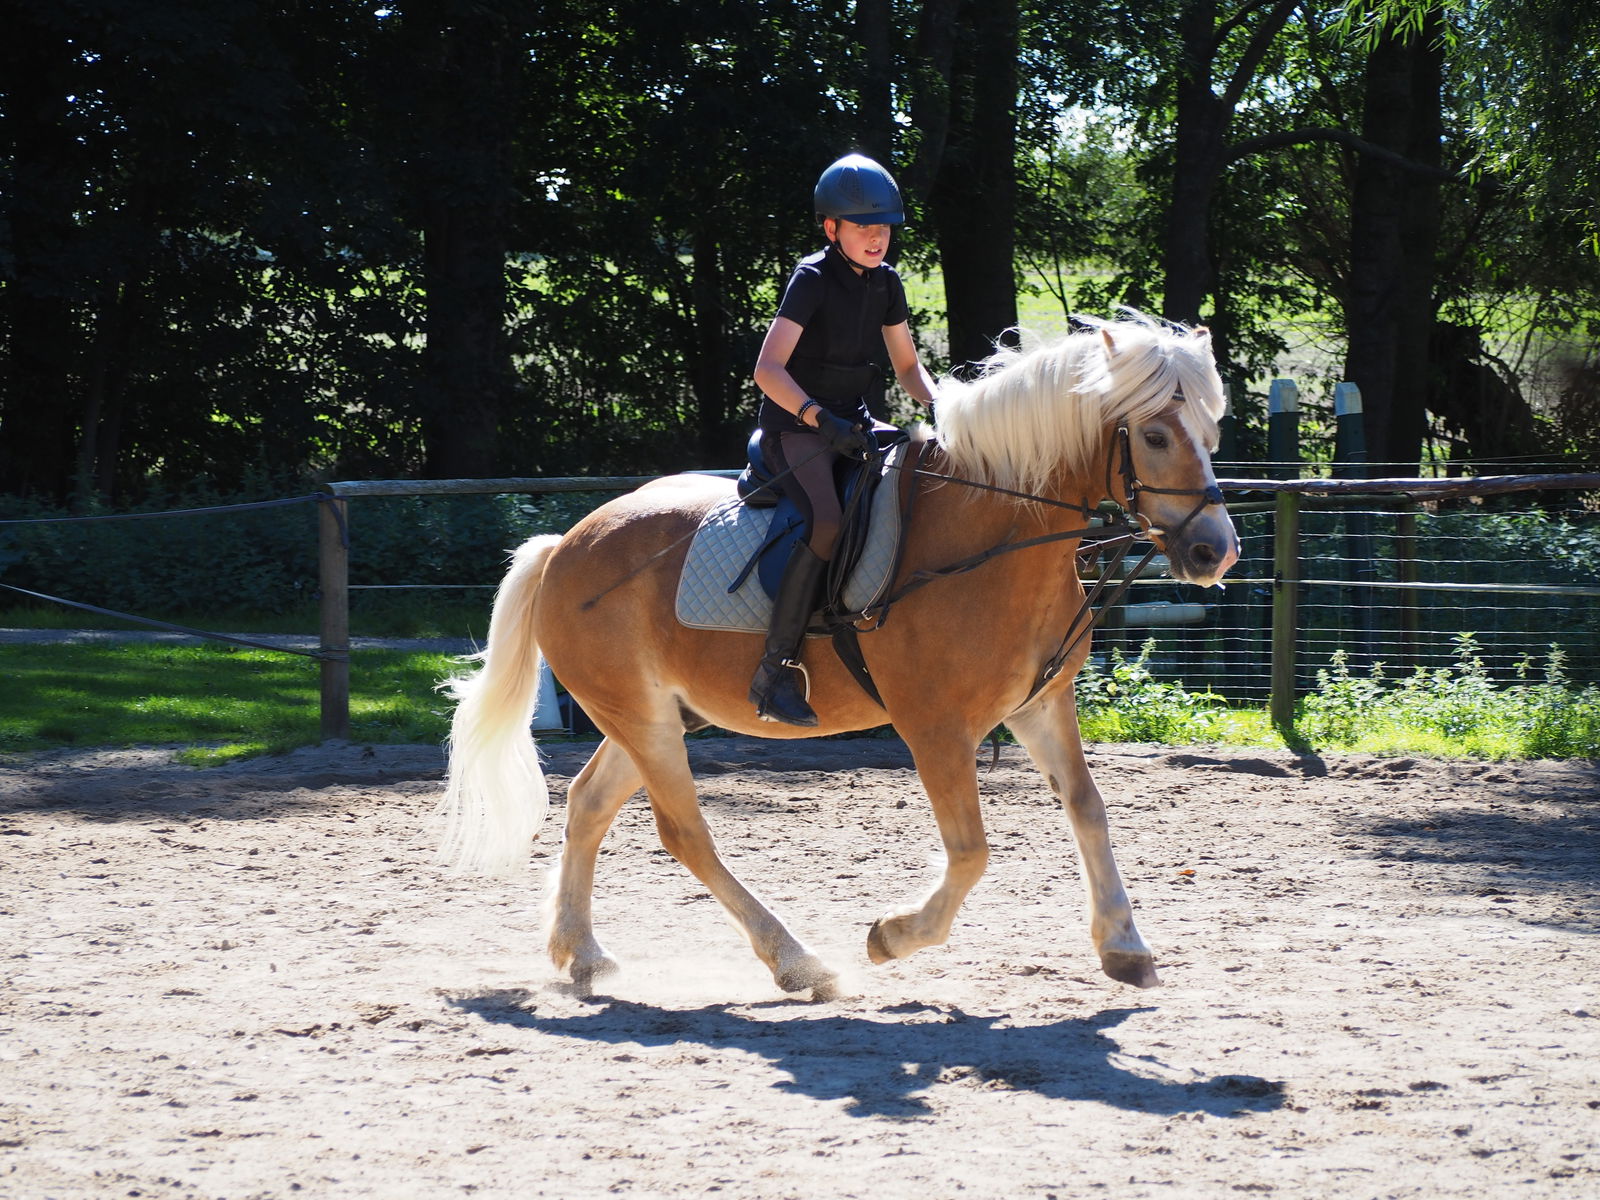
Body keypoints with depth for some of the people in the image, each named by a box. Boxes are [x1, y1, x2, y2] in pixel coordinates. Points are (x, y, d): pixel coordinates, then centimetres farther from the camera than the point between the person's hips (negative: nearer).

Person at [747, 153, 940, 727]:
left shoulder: (886, 283, 8)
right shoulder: (812, 279, -14)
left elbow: (907, 366, 17)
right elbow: (768, 370, -22)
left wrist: (939, 406, -3)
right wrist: (820, 418, -36)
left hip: (853, 426, 8)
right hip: (795, 427, -8)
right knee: (827, 523, -31)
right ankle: (774, 671, -31)